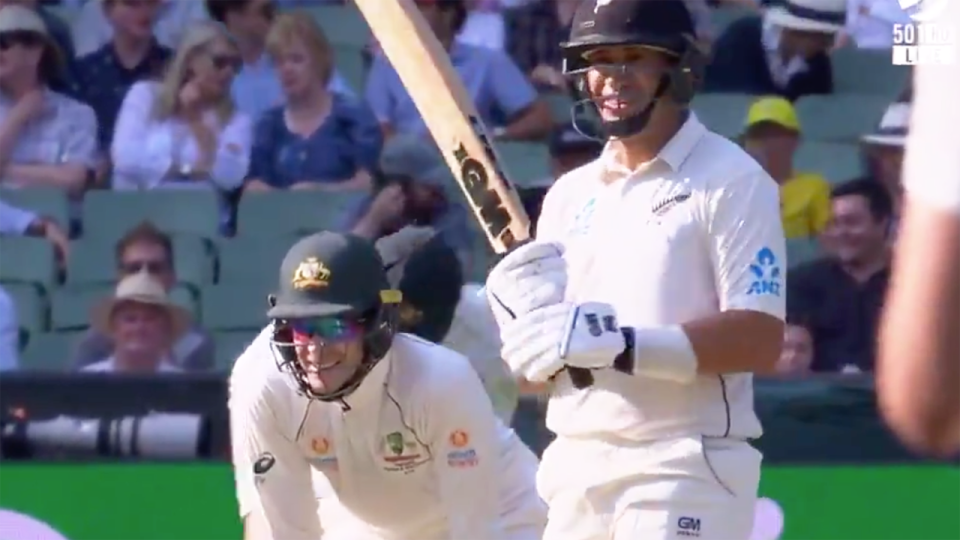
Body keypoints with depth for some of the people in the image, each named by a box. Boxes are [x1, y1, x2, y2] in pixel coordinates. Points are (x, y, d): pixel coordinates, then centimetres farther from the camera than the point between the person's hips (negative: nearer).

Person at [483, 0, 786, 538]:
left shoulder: (730, 182, -4)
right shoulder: (571, 194, 16)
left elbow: (760, 341, -15)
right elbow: (537, 369, 16)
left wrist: (620, 344, -21)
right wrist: (523, 314, -6)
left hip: (685, 472, -7)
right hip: (576, 471, 7)